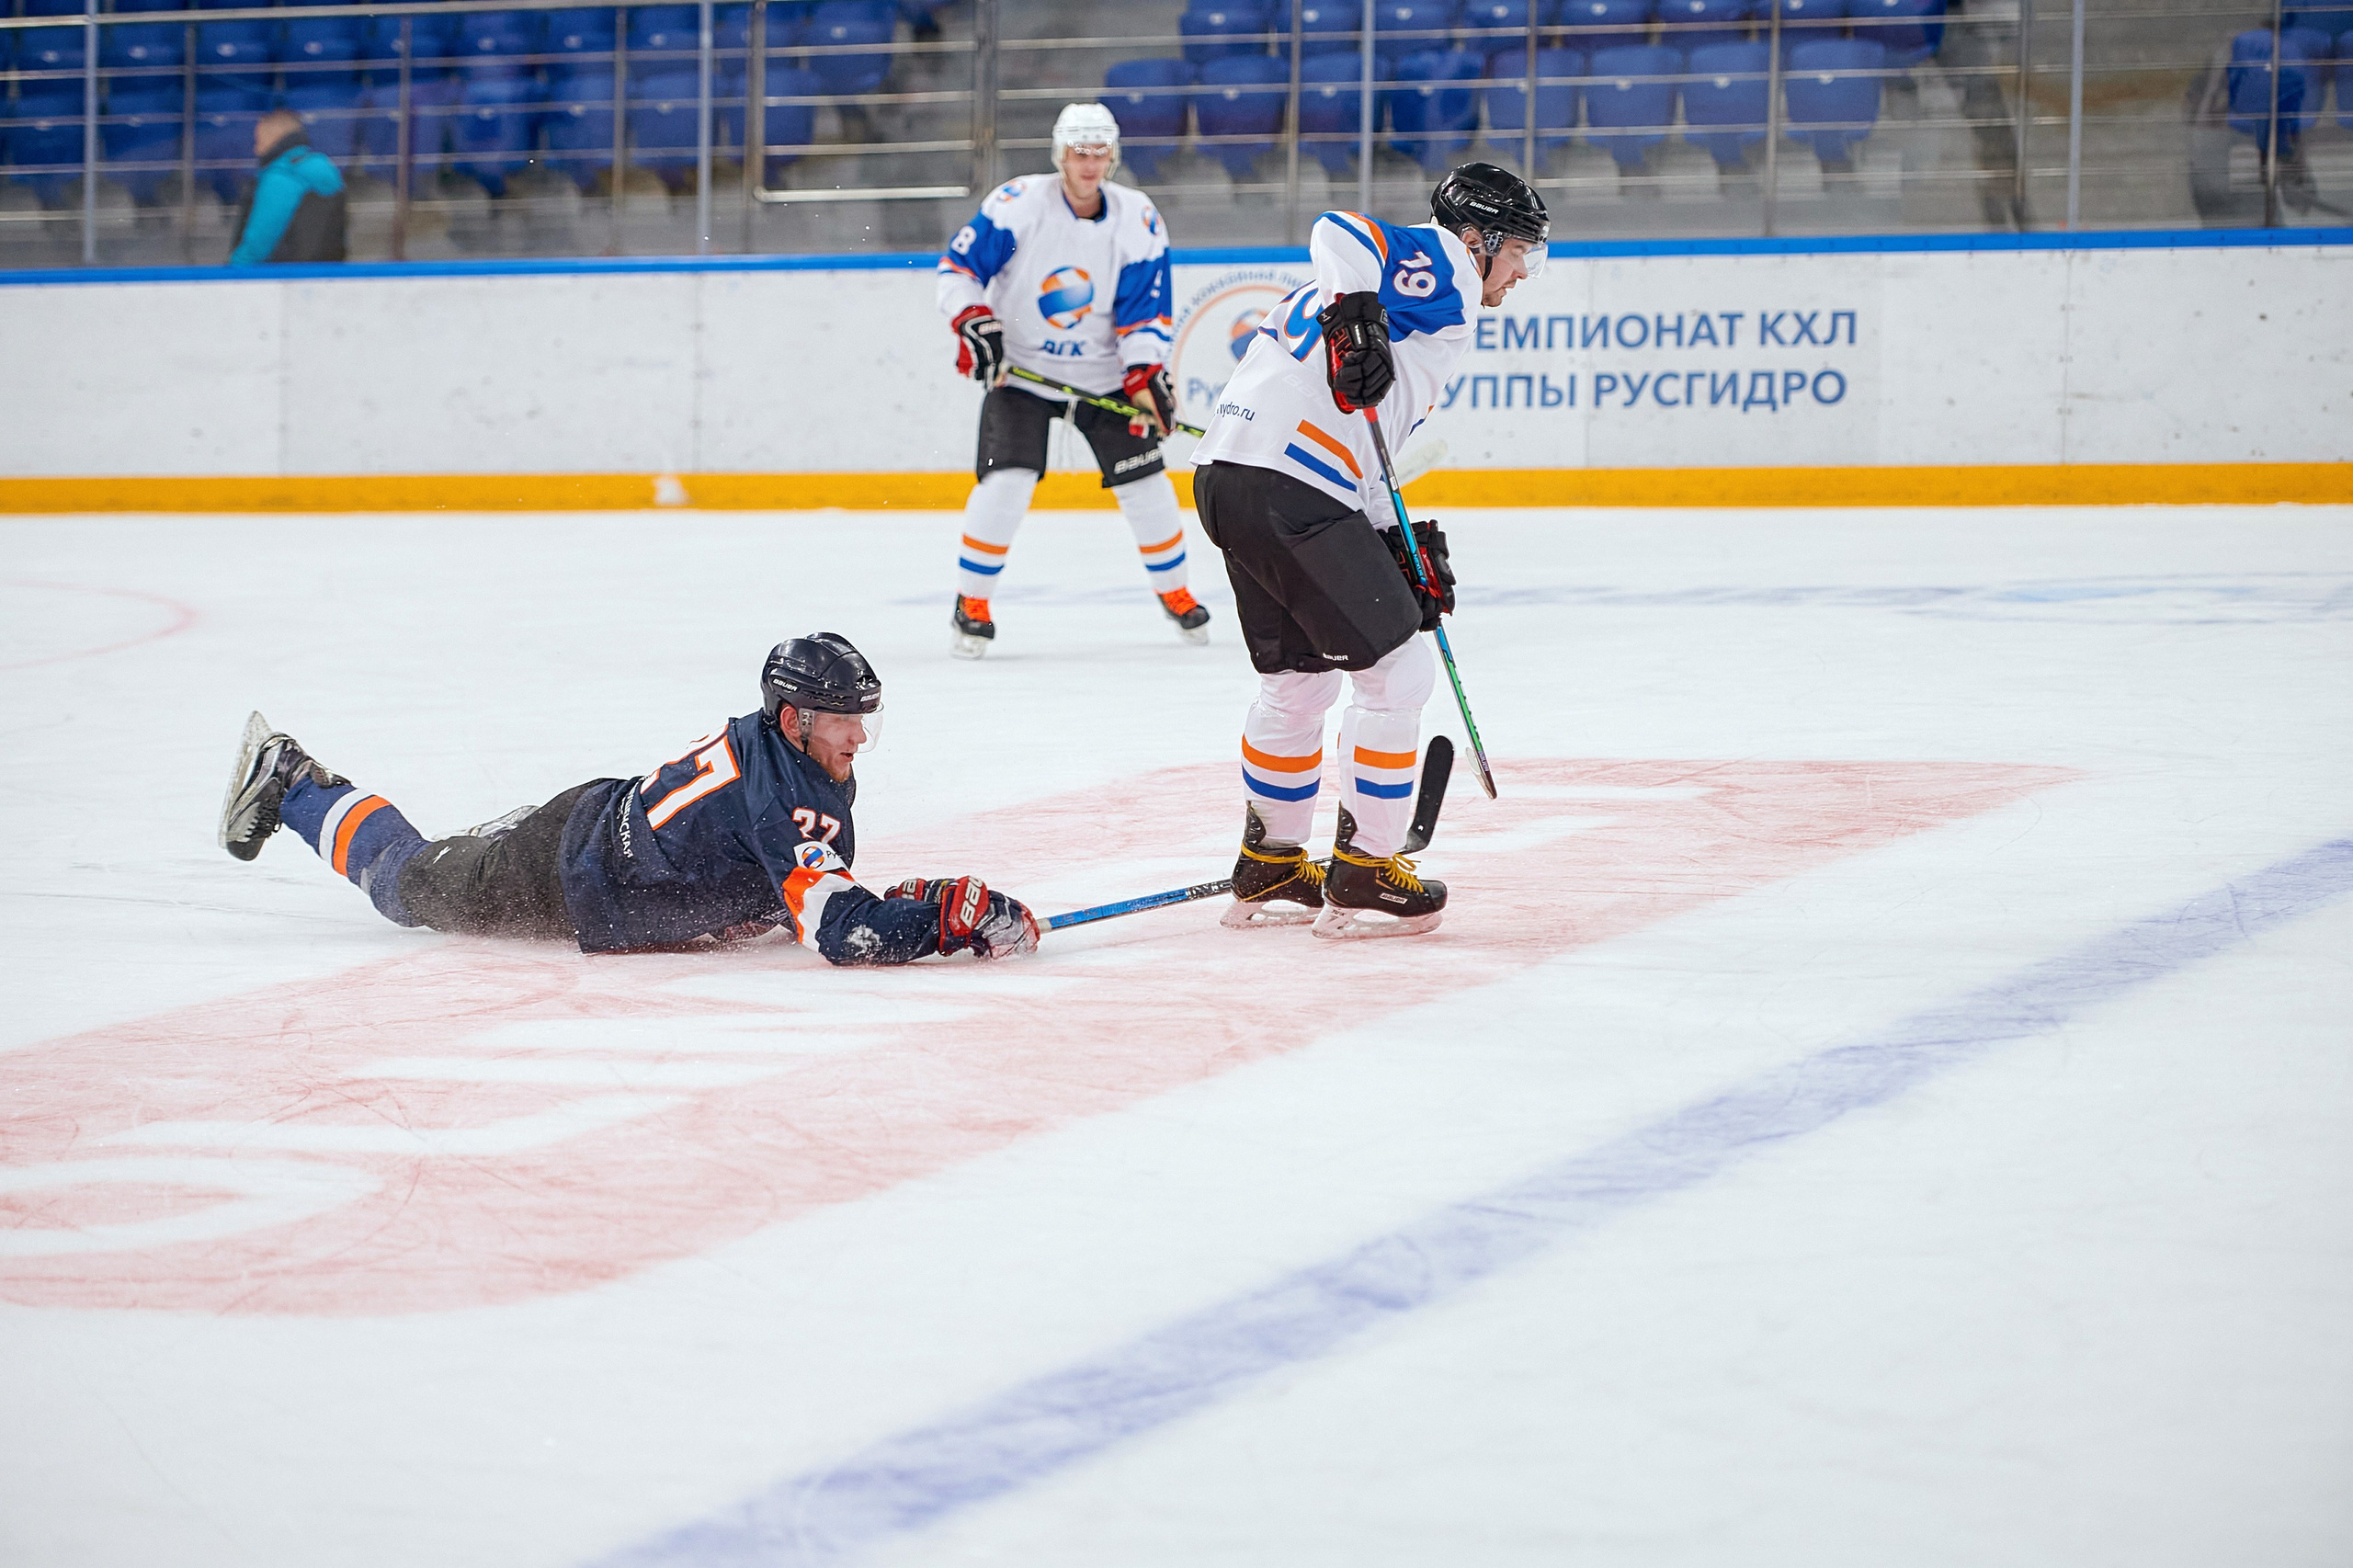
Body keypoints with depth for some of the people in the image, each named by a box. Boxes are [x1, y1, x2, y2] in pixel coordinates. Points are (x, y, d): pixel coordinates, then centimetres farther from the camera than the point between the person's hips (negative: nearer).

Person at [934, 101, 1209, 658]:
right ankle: (971, 604, -3)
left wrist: (1146, 374, -18)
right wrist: (974, 322, -26)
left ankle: (1174, 591, 23)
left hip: (1103, 373, 3)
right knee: (1006, 481, -18)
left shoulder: (1138, 220, -8)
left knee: (1143, 480, 1)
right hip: (1018, 366, -3)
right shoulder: (1018, 204, -16)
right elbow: (958, 267, -12)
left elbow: (1145, 309, -6)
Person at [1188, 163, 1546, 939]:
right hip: (1288, 489, -10)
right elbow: (1339, 232, -20)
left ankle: (1269, 870, 33)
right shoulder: (1441, 264, 0)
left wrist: (1406, 549, 21)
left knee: (1300, 681, 23)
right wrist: (1355, 314, -34)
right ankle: (1362, 877, 2)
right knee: (1397, 668, -2)